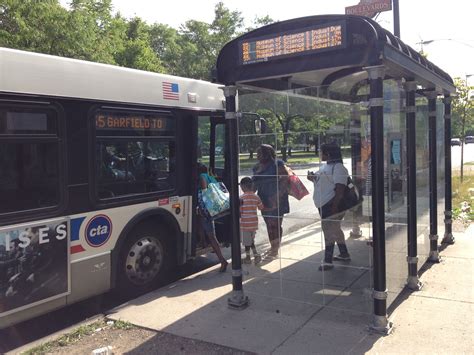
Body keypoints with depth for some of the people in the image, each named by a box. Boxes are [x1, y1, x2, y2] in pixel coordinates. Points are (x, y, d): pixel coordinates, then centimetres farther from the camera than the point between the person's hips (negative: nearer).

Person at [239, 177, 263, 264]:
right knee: (251, 241, 21)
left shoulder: (241, 198, -14)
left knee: (247, 242, 9)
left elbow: (239, 212, -15)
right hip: (254, 223, 5)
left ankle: (248, 258, 20)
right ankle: (256, 255, 10)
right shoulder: (256, 197, -1)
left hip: (245, 224, -5)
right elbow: (261, 207, 12)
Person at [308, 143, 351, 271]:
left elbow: (340, 189, -22)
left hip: (331, 205, -10)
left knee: (329, 231, -7)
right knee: (335, 229, 19)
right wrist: (313, 178, 3)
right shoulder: (325, 166, 14)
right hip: (323, 204, 10)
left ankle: (328, 261, -2)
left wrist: (334, 207, -25)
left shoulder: (338, 168, -16)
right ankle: (344, 254, 32)